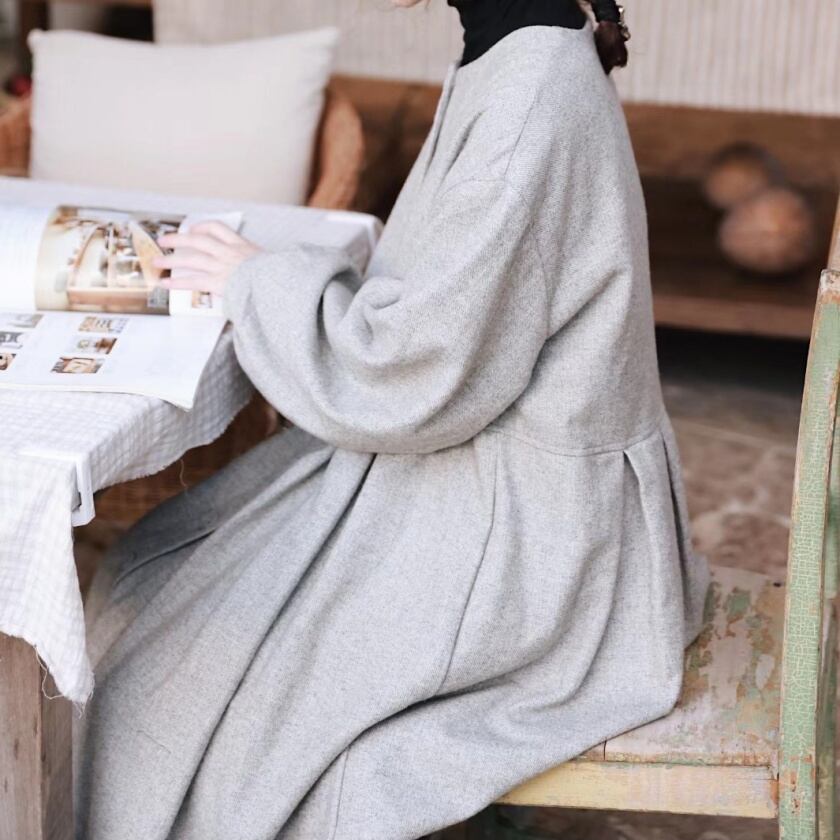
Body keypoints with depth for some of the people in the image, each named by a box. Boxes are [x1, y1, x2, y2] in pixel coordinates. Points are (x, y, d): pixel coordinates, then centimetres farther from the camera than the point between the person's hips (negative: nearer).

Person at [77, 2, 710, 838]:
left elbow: (417, 375, -23)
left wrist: (260, 282, -9)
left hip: (524, 534, -9)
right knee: (157, 574, 11)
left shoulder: (534, 102, -25)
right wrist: (261, 281, 3)